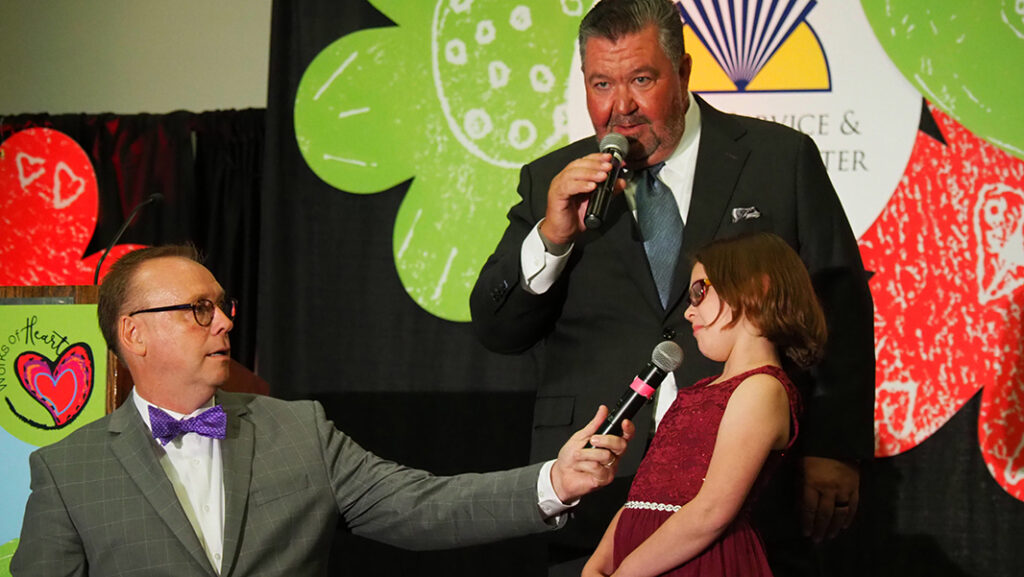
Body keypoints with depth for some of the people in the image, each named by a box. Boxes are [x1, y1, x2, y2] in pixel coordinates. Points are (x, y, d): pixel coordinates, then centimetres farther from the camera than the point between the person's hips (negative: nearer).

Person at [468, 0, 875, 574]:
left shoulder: (781, 159, 3)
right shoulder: (551, 182, 9)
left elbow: (842, 312, 4)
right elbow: (496, 330, 5)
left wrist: (835, 450, -3)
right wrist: (550, 236, -11)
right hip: (598, 496, 1)